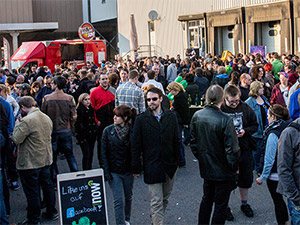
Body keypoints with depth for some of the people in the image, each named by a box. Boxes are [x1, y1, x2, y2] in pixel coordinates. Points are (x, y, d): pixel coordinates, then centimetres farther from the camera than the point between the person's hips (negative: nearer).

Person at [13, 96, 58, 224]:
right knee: (47, 186, 18)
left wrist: (17, 125, -6)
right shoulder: (47, 118, 6)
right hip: (46, 160, 8)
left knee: (32, 191, 3)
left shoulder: (26, 120, -21)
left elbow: (16, 139, -22)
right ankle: (51, 212, 31)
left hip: (30, 163, -8)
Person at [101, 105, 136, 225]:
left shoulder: (132, 131, -6)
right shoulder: (108, 131, -7)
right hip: (114, 172, -2)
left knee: (128, 197, 17)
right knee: (119, 200, -6)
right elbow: (104, 153, -4)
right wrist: (107, 171, -9)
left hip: (128, 171, 2)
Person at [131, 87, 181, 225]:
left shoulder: (171, 117, 2)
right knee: (156, 202, -3)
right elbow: (135, 146, -4)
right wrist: (136, 167, -4)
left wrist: (177, 161, 5)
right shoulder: (141, 119, -5)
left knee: (165, 198, 18)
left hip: (169, 165, 4)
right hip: (152, 166, -4)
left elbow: (176, 141, 8)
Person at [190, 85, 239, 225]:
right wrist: (234, 167, -5)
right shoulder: (225, 120, -23)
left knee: (206, 199, 24)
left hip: (206, 169, 6)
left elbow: (193, 142, 4)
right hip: (223, 171, -6)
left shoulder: (197, 116, -5)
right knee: (220, 205, 8)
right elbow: (231, 148, -20)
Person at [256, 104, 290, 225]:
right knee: (280, 200, 22)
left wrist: (263, 177, -10)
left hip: (275, 175, -7)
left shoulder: (273, 134, -22)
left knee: (278, 202, 7)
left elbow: (269, 159, -19)